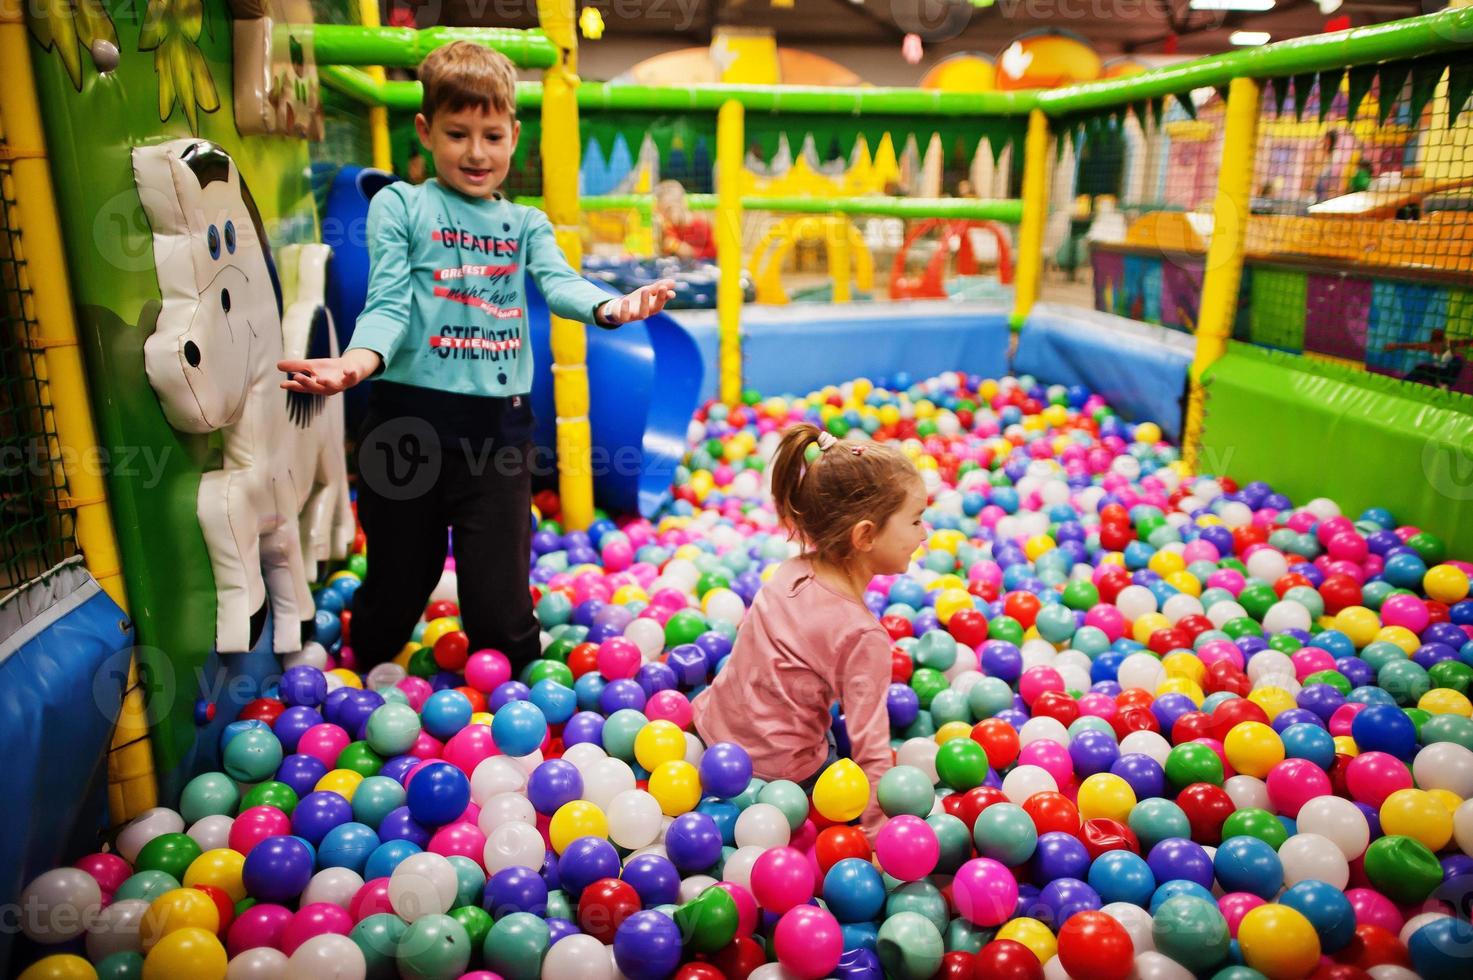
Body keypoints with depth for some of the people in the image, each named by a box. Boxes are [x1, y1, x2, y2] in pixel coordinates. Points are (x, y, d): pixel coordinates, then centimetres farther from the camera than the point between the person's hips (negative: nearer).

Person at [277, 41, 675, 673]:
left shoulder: (525, 223, 14)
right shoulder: (400, 205, 5)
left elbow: (559, 282, -4)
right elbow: (389, 303, -6)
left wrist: (609, 308, -28)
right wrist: (359, 360, -29)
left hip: (498, 425, 2)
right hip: (409, 420, -1)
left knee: (500, 601, 3)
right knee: (398, 586, 13)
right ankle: (364, 687, 41)